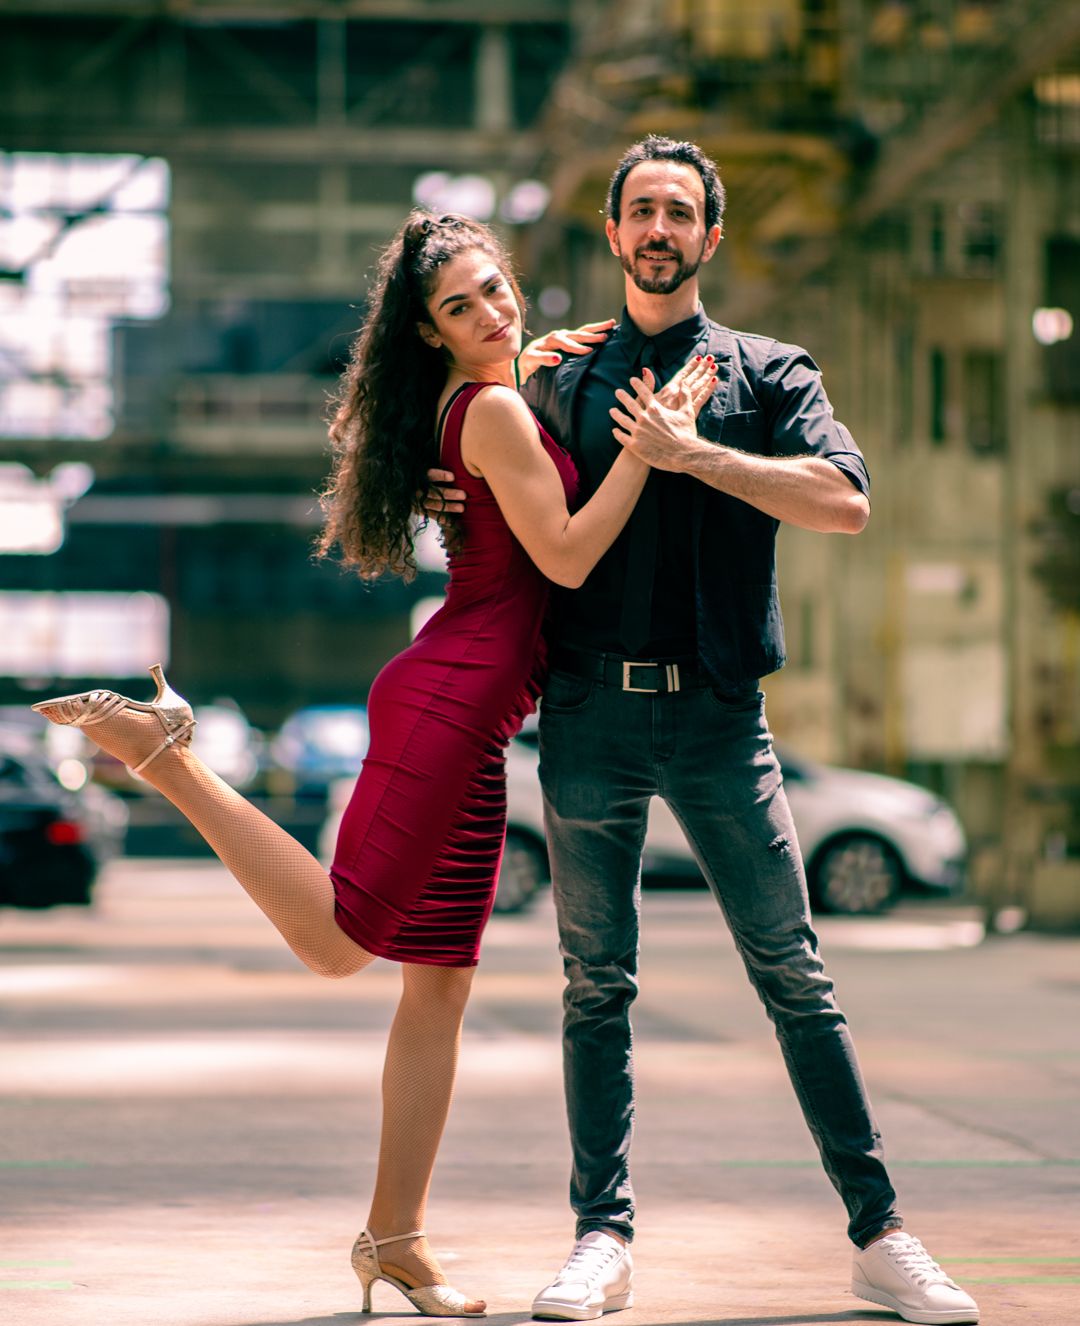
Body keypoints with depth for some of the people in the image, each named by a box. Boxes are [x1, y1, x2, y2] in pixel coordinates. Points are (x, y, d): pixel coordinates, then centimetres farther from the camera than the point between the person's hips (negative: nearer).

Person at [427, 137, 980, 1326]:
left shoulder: (767, 373, 9)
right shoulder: (560, 381, 15)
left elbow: (844, 502, -8)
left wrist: (694, 455, -12)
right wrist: (459, 502, 5)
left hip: (718, 715, -1)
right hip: (589, 713, 2)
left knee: (794, 976, -1)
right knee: (597, 983, 3)